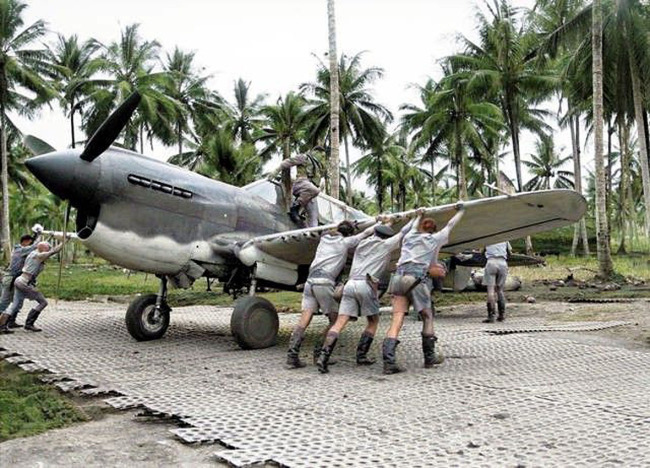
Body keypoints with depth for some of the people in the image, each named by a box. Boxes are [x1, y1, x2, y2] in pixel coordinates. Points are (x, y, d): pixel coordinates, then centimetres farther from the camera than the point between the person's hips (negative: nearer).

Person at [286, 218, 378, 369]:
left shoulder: (324, 238, 22)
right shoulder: (345, 242, 9)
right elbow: (366, 233, 19)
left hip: (310, 280, 6)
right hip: (324, 282, -6)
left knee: (304, 319, -3)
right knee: (334, 320, 7)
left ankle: (292, 355, -12)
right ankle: (319, 353, 2)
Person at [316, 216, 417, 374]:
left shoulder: (362, 243, 27)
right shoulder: (386, 244, 13)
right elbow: (403, 233, 24)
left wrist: (386, 224, 61)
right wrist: (415, 218, 39)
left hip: (350, 284, 5)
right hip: (366, 285, -5)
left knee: (339, 323, -3)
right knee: (373, 322, 16)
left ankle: (323, 356, -17)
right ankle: (361, 356, 11)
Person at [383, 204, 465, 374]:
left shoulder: (409, 236, 23)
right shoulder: (434, 239, 16)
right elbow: (450, 225, 31)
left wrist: (419, 215, 65)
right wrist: (460, 211, 47)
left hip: (399, 276, 4)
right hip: (417, 278, -4)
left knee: (397, 320, -5)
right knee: (427, 317, 16)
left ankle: (388, 361, -17)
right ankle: (429, 357, 21)